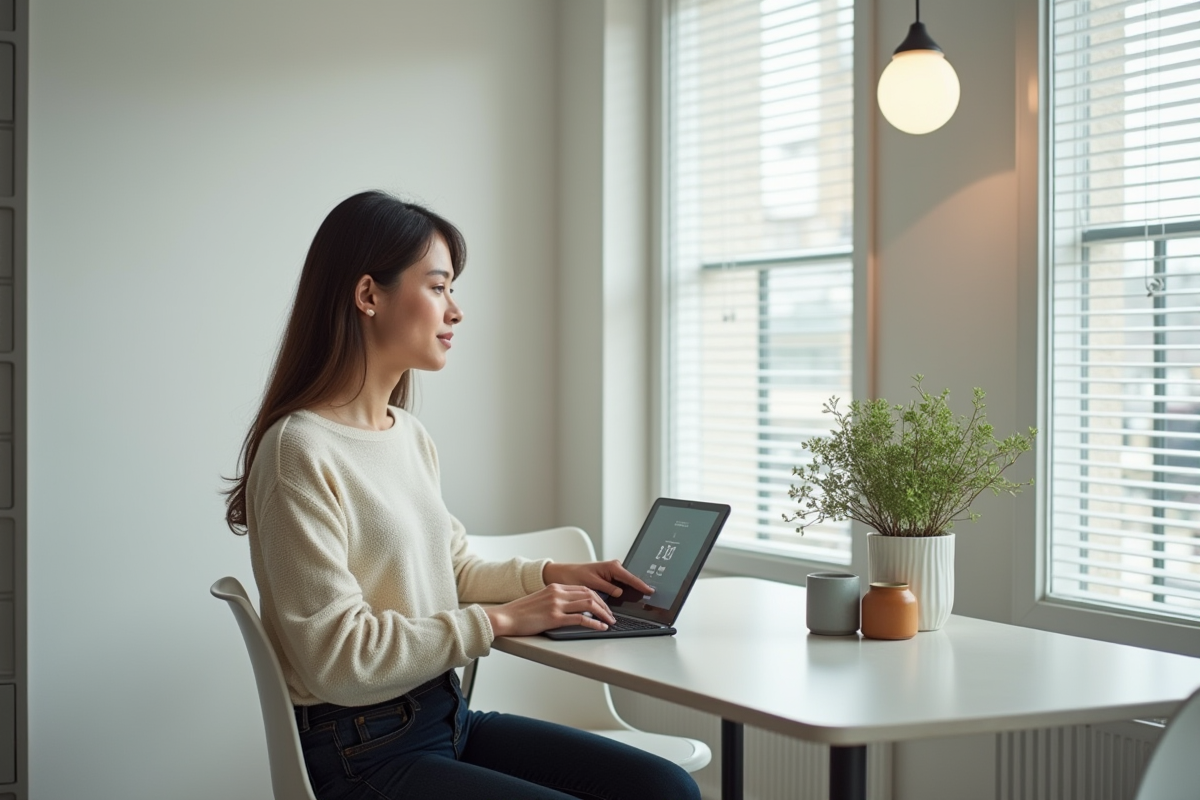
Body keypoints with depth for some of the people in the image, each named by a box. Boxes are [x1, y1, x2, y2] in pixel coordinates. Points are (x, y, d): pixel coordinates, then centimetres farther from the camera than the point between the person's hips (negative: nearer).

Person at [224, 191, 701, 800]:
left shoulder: (409, 434, 10)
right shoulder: (299, 452, -17)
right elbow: (337, 656, -20)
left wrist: (549, 576, 6)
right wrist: (502, 620, -16)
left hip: (446, 719, 8)